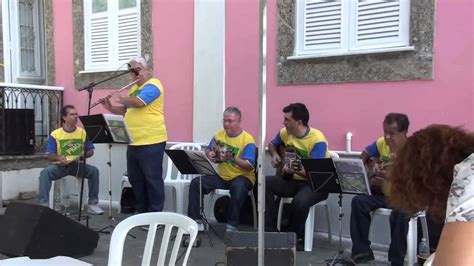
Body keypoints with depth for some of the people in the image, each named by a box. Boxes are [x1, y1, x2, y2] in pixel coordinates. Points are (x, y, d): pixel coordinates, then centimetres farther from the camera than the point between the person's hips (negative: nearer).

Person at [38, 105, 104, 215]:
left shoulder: (83, 132, 2)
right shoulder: (55, 134, -3)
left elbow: (90, 151, 6)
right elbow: (49, 156, -4)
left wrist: (83, 155, -17)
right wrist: (58, 158, -27)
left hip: (77, 165, 1)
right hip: (60, 166, -1)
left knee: (94, 170, -26)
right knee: (45, 172, -30)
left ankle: (93, 203, -16)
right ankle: (43, 204, -25)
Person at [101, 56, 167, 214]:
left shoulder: (153, 85, -9)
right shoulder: (133, 89, 19)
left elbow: (138, 102, -24)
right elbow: (125, 111, 28)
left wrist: (120, 99, -7)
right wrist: (110, 107, 11)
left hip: (152, 142, -9)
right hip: (133, 143, 9)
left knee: (152, 179, -2)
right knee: (135, 179, 14)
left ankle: (155, 214, 7)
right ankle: (141, 211, 27)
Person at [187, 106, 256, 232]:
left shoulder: (247, 139, -12)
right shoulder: (219, 134, 6)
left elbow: (249, 165, -20)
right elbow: (208, 150, 17)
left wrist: (233, 158, -35)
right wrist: (209, 154, -8)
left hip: (242, 177, -5)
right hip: (221, 176, 6)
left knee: (238, 187, -39)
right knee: (196, 183, -12)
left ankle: (232, 225, -26)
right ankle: (195, 220, -8)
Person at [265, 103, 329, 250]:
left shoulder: (317, 140, -22)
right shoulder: (285, 133, -2)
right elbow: (272, 144, 21)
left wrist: (295, 169, -43)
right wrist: (275, 155, 0)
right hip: (292, 180, 6)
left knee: (300, 201, -37)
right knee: (265, 183, -17)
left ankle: (295, 237, -7)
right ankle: (270, 230, -9)